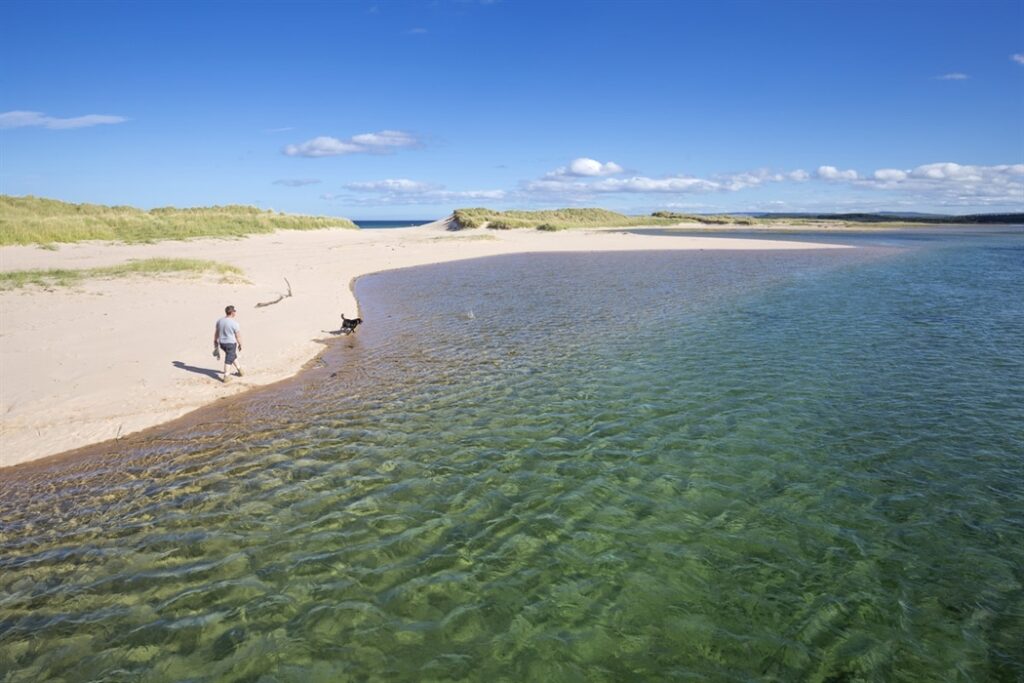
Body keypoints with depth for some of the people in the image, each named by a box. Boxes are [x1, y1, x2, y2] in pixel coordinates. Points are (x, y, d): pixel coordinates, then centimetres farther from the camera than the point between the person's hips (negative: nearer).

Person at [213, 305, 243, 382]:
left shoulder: (219, 321, 0)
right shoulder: (234, 323, -18)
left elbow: (216, 333, 7)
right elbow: (238, 335, -12)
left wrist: (215, 344, 17)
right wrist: (240, 345, 2)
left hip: (222, 343, 6)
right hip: (231, 344, -6)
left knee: (233, 355, 26)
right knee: (228, 360, 2)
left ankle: (239, 369, 38)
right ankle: (225, 377, 6)